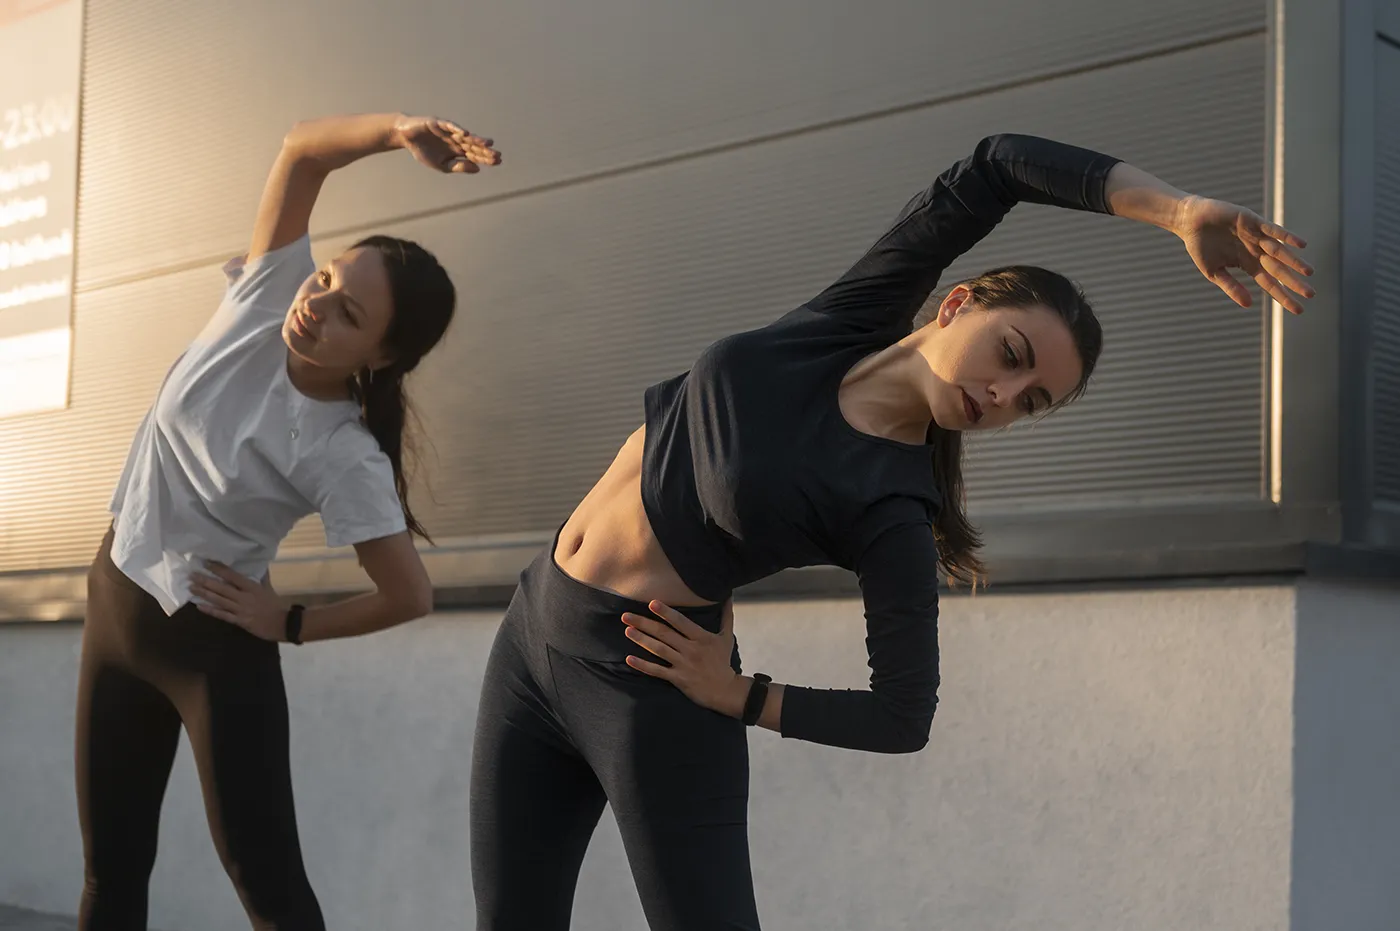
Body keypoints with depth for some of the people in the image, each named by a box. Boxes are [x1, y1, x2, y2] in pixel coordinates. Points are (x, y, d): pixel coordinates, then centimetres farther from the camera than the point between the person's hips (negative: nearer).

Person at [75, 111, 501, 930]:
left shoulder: (343, 456, -24)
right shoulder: (264, 301, -12)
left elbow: (411, 597, -20)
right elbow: (302, 151, -13)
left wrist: (291, 625, -10)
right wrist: (398, 130, -30)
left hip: (214, 640, -6)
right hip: (117, 601, 6)